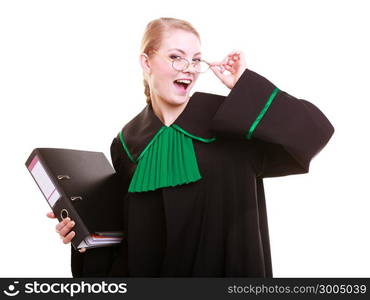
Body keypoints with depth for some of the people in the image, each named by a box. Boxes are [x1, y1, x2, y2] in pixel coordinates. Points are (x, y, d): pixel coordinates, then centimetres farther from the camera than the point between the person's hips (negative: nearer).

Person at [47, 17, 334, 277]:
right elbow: (125, 223, 8)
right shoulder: (127, 143, -2)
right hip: (145, 269, 2)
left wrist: (244, 86, -17)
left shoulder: (231, 118, -10)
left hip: (225, 268, -1)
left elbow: (315, 128, -17)